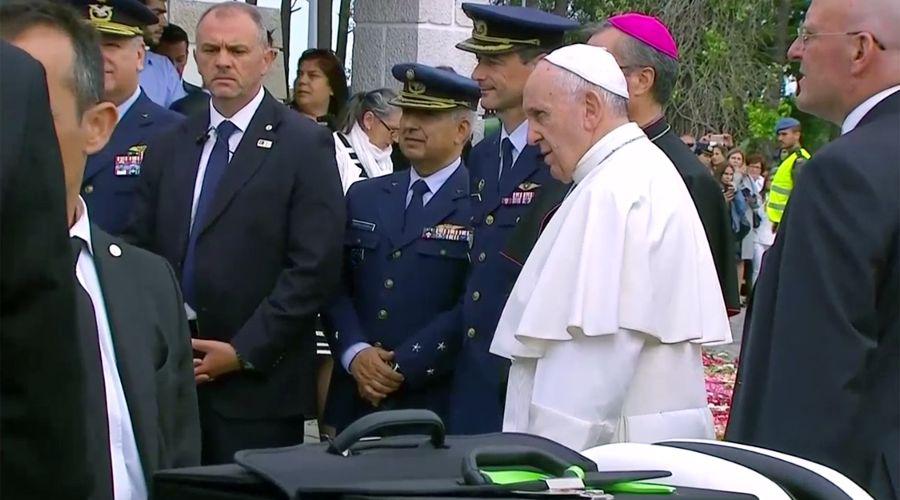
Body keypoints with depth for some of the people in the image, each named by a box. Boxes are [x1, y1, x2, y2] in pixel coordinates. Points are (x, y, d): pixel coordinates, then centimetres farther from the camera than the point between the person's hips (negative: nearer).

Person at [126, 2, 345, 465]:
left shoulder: (304, 145, -3)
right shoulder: (168, 147, 13)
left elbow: (315, 267, -10)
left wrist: (244, 352, -13)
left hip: (257, 385, -4)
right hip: (169, 375, 4)